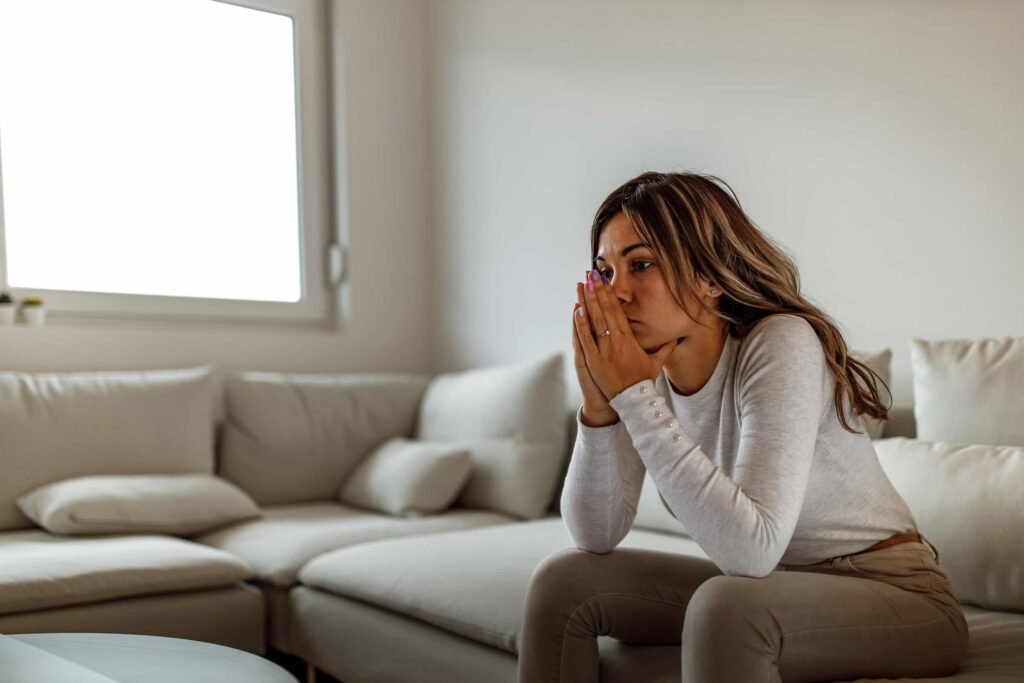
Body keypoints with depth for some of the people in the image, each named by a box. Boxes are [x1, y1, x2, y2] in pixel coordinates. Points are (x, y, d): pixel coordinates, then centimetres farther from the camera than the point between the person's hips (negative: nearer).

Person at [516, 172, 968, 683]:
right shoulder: (643, 363, -7)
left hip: (890, 593, -6)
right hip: (765, 586, 6)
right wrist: (599, 405, -23)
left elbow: (752, 549, -35)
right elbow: (595, 536, -8)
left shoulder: (781, 345, -25)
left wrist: (635, 396, -32)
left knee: (727, 605, -34)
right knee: (563, 581, -7)